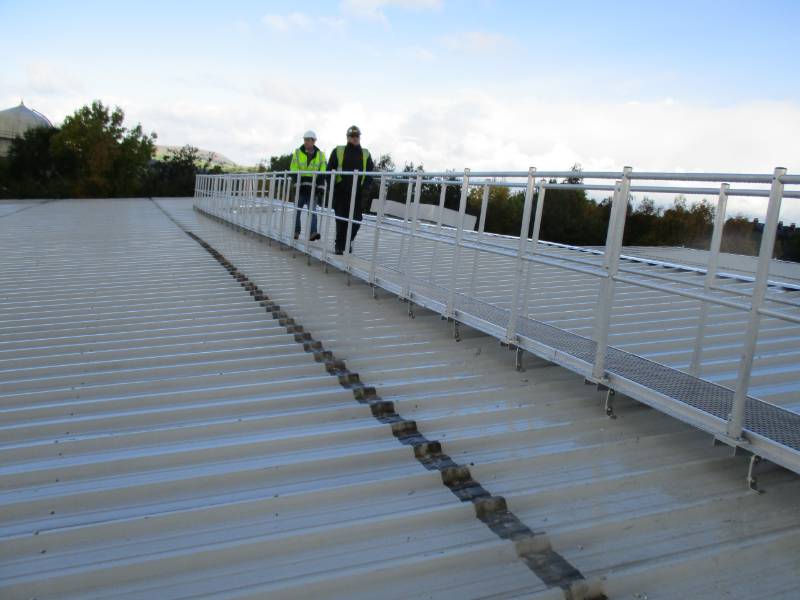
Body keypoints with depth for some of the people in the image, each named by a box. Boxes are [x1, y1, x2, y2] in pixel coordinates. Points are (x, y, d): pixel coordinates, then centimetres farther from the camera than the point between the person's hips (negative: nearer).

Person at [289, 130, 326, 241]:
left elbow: (323, 173, 3)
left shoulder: (320, 155, 7)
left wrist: (321, 188, -7)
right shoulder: (297, 153, 4)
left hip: (313, 187, -1)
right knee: (297, 210, 6)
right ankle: (296, 231, 16)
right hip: (300, 187, 1)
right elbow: (293, 169, -3)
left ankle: (313, 232, -19)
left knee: (312, 210, -10)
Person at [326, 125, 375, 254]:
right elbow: (329, 170, 7)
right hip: (341, 191, -1)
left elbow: (370, 173, 10)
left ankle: (348, 240, 24)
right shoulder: (338, 151, 6)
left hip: (357, 192, 1)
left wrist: (366, 189, -2)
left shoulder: (365, 154, 11)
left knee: (356, 219, 0)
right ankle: (339, 246, 11)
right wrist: (331, 187, -1)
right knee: (341, 219, 1)